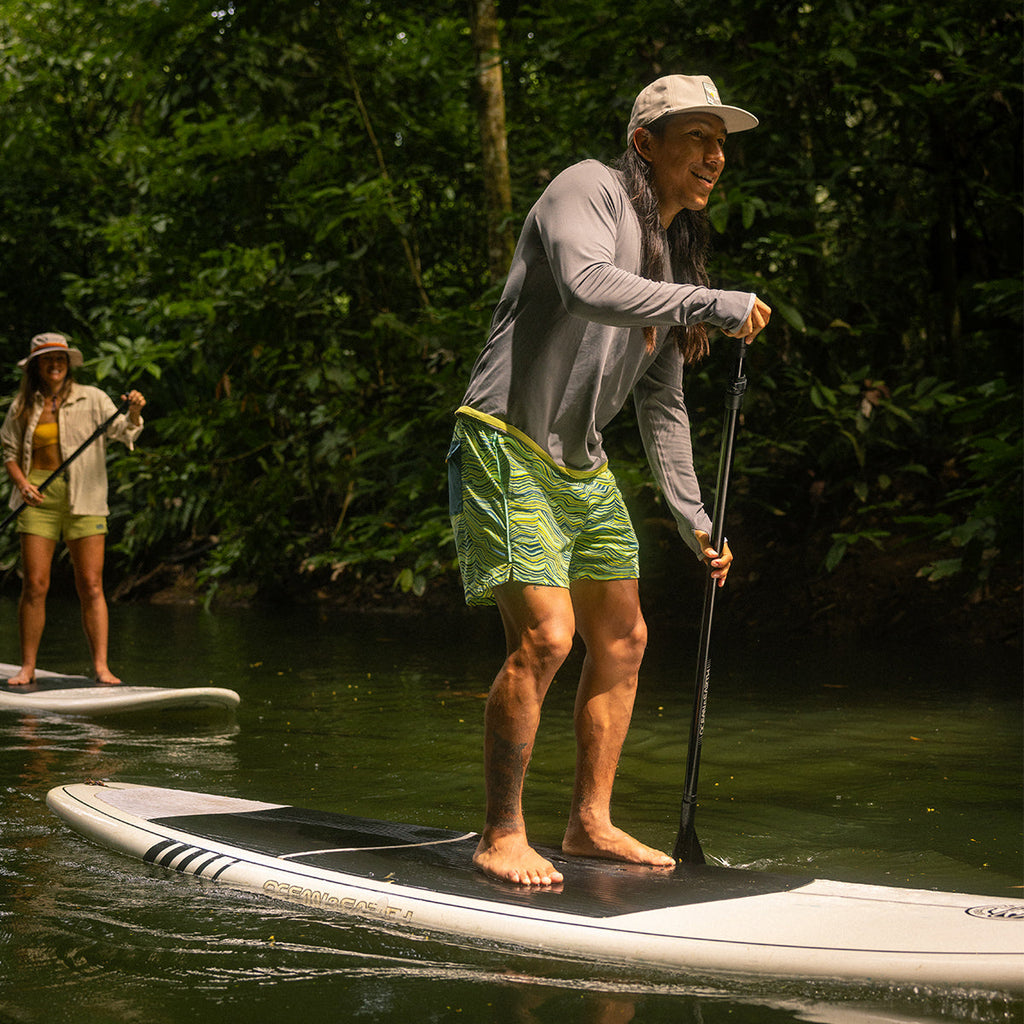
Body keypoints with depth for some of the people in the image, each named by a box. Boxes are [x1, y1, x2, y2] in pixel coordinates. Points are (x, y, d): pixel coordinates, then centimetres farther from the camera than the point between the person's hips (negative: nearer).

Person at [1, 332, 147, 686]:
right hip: (39, 498, 1)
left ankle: (100, 666, -2)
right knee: (34, 585, -2)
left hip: (84, 498, -1)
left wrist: (133, 414, -27)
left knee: (91, 587, -4)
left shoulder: (91, 398, 5)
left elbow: (120, 430, -6)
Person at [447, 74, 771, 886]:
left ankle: (591, 822, 22)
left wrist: (694, 519, 17)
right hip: (508, 446, -9)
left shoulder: (673, 257, 15)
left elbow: (662, 405, 19)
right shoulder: (590, 191, -9)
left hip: (582, 465, 9)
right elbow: (587, 287, -32)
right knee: (543, 637, -16)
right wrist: (710, 305, -32)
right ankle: (501, 836, -4)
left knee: (622, 641, 10)